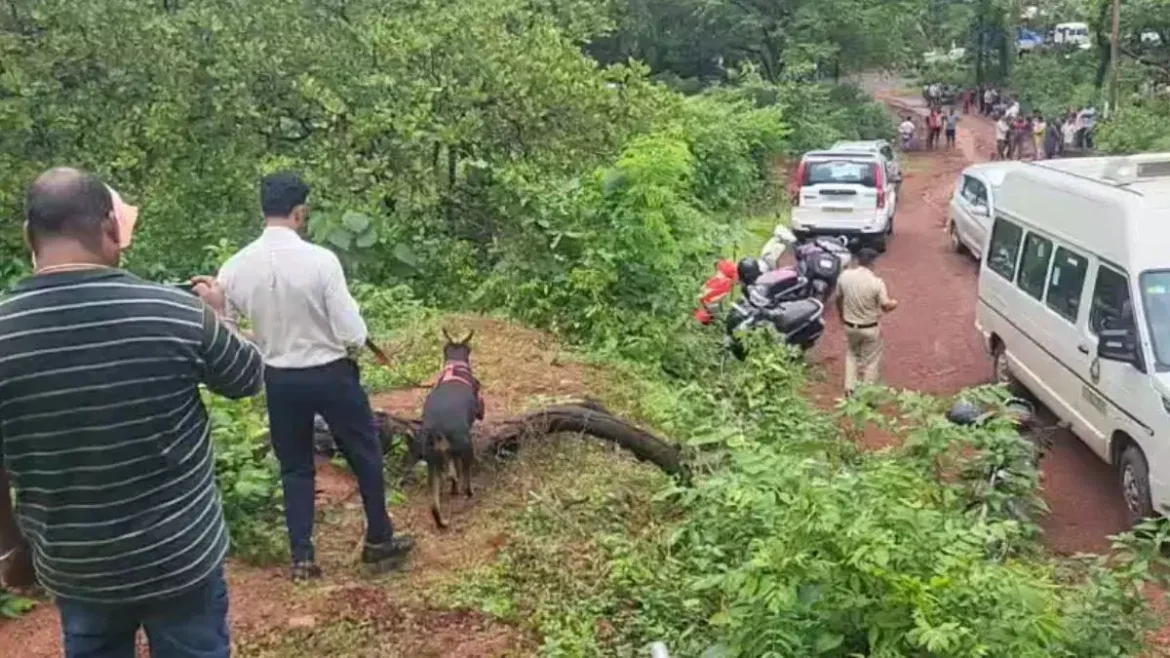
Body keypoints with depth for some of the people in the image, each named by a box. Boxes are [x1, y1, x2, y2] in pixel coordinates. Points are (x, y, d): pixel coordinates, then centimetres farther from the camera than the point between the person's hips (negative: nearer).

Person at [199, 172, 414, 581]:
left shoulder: (235, 268, -9)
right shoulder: (320, 260, -21)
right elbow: (354, 335, -18)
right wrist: (343, 345, 2)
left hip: (278, 379, 4)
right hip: (331, 375, -3)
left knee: (295, 467, 19)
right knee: (365, 456, 18)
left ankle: (302, 558, 23)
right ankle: (379, 541, 32)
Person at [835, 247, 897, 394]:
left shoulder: (844, 276, -11)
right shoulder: (876, 282, -23)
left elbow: (839, 298, 3)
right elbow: (886, 306, -15)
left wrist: (841, 316, 21)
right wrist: (894, 304, 9)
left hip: (850, 325, 4)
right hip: (870, 328, -4)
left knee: (851, 355, 26)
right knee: (871, 361, 14)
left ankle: (850, 388, 27)